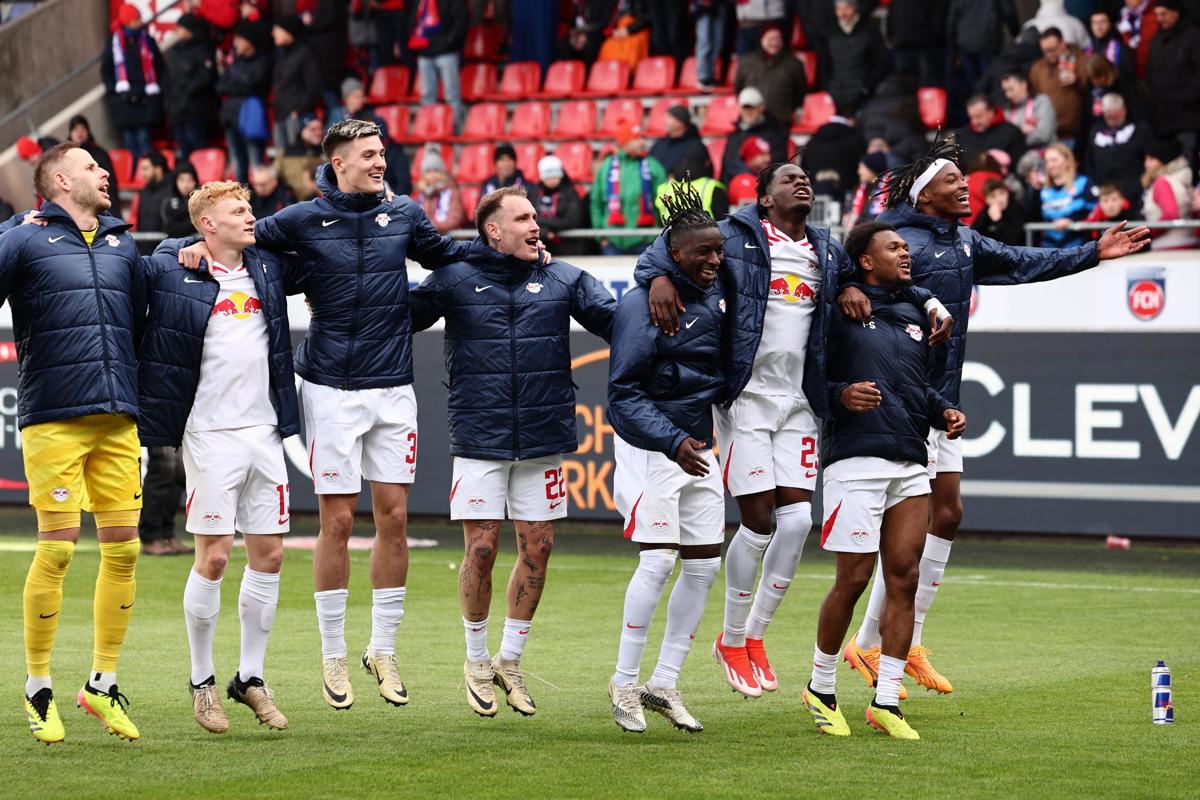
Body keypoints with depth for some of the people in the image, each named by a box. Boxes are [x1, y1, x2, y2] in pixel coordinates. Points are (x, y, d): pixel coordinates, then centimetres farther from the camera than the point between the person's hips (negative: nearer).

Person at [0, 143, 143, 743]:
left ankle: (102, 683, 13)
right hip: (52, 417, -5)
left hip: (118, 418, 5)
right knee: (57, 546, -7)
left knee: (123, 546, 2)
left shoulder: (123, 244, 18)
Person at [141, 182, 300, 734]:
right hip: (210, 434, -5)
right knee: (213, 558, -4)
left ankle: (250, 677, 17)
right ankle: (201, 682, 10)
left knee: (268, 554, 5)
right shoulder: (168, 268, -4)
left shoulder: (269, 266, 10)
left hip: (264, 432, 5)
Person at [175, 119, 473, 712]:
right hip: (331, 389, -3)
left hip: (394, 387, 3)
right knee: (337, 520, -2)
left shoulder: (403, 215, 8)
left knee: (394, 516, 3)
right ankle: (333, 656, 9)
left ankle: (383, 649, 15)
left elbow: (448, 255, 23)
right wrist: (204, 243, -12)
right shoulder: (304, 220, -1)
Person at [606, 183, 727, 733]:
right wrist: (672, 442, -27)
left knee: (705, 564, 5)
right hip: (649, 447, -8)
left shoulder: (715, 292, 4)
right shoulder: (643, 304, -17)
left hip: (697, 448, 8)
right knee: (658, 561, -12)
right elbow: (624, 392, -18)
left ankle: (664, 683, 14)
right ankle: (624, 683, 0)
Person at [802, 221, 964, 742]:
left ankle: (886, 701, 6)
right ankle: (821, 689, 13)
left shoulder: (915, 314, 19)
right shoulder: (840, 311, -1)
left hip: (910, 464, 7)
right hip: (856, 459, -7)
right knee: (853, 579, -6)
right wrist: (841, 395, -19)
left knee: (904, 579, 1)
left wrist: (943, 411, 10)